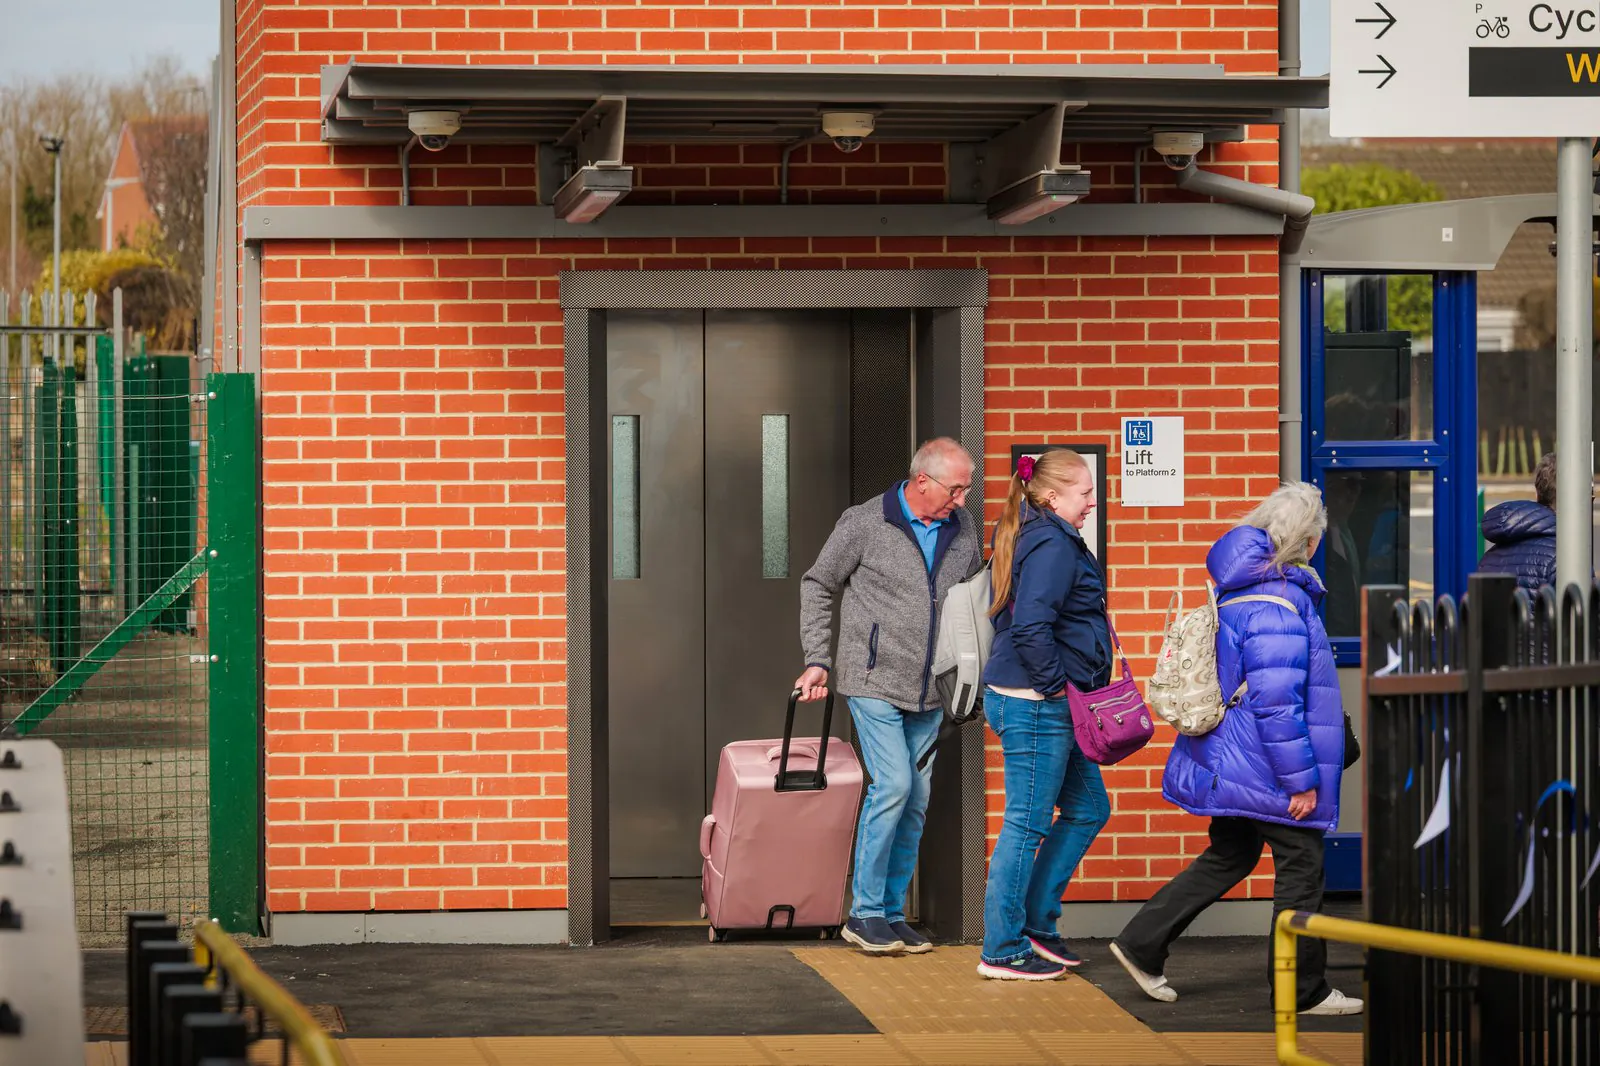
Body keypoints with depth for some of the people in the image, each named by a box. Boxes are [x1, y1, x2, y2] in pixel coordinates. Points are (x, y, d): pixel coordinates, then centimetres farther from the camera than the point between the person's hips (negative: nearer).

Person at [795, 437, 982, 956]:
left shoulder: (963, 530, 7)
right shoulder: (865, 524, -8)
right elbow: (818, 586, 3)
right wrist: (817, 660, -2)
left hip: (929, 694, 6)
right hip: (874, 683, -6)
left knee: (915, 801, 7)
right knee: (893, 784, -16)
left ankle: (891, 913, 17)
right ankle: (864, 911, -7)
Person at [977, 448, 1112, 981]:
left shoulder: (1034, 538, 15)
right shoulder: (1052, 546, -17)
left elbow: (1021, 620, 23)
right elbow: (1031, 627, -27)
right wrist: (1056, 683, -20)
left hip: (1048, 705, 11)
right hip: (1036, 707, -11)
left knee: (1088, 808, 17)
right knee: (1027, 826, -4)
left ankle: (1036, 923, 22)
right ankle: (1003, 951, 3)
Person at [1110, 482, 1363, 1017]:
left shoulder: (1239, 591, 10)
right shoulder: (1278, 604, -22)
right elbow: (1276, 701, -26)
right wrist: (1300, 779, -21)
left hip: (1234, 764, 10)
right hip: (1269, 768, -10)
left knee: (1229, 856, 19)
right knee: (1300, 868, 2)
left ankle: (1141, 945, 17)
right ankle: (1303, 992, 9)